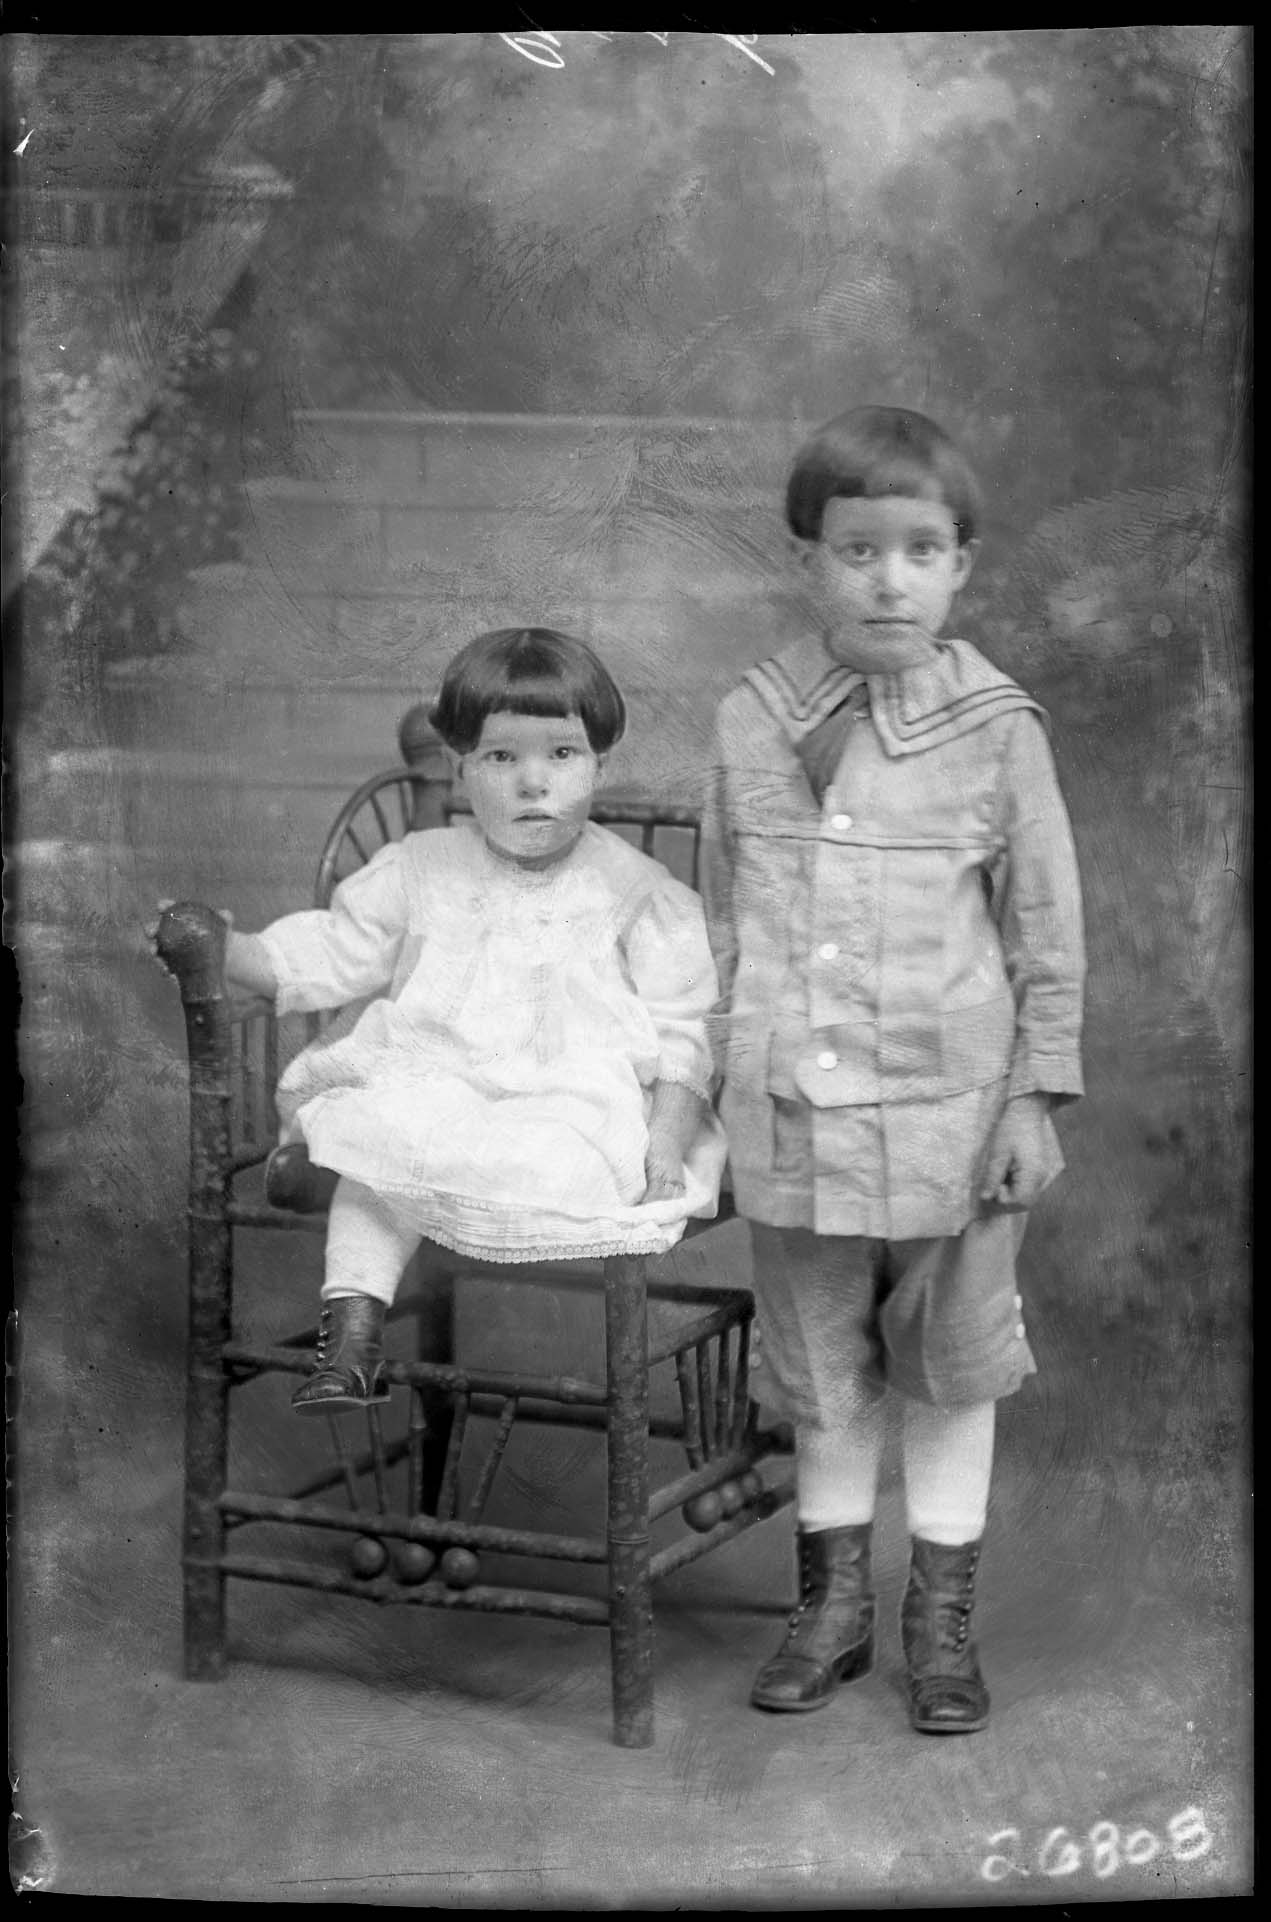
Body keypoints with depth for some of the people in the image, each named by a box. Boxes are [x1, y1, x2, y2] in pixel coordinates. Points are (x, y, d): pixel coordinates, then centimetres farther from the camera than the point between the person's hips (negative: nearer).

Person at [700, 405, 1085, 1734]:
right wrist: (710, 1071, 11)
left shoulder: (994, 727, -7)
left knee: (952, 1367, 13)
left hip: (948, 1111, -2)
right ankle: (832, 1602, 33)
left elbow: (1047, 930, -1)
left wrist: (1036, 1099, -3)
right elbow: (720, 916, 9)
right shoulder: (750, 723, -1)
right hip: (788, 1112, 2)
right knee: (818, 1370, 15)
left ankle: (941, 1615, 30)